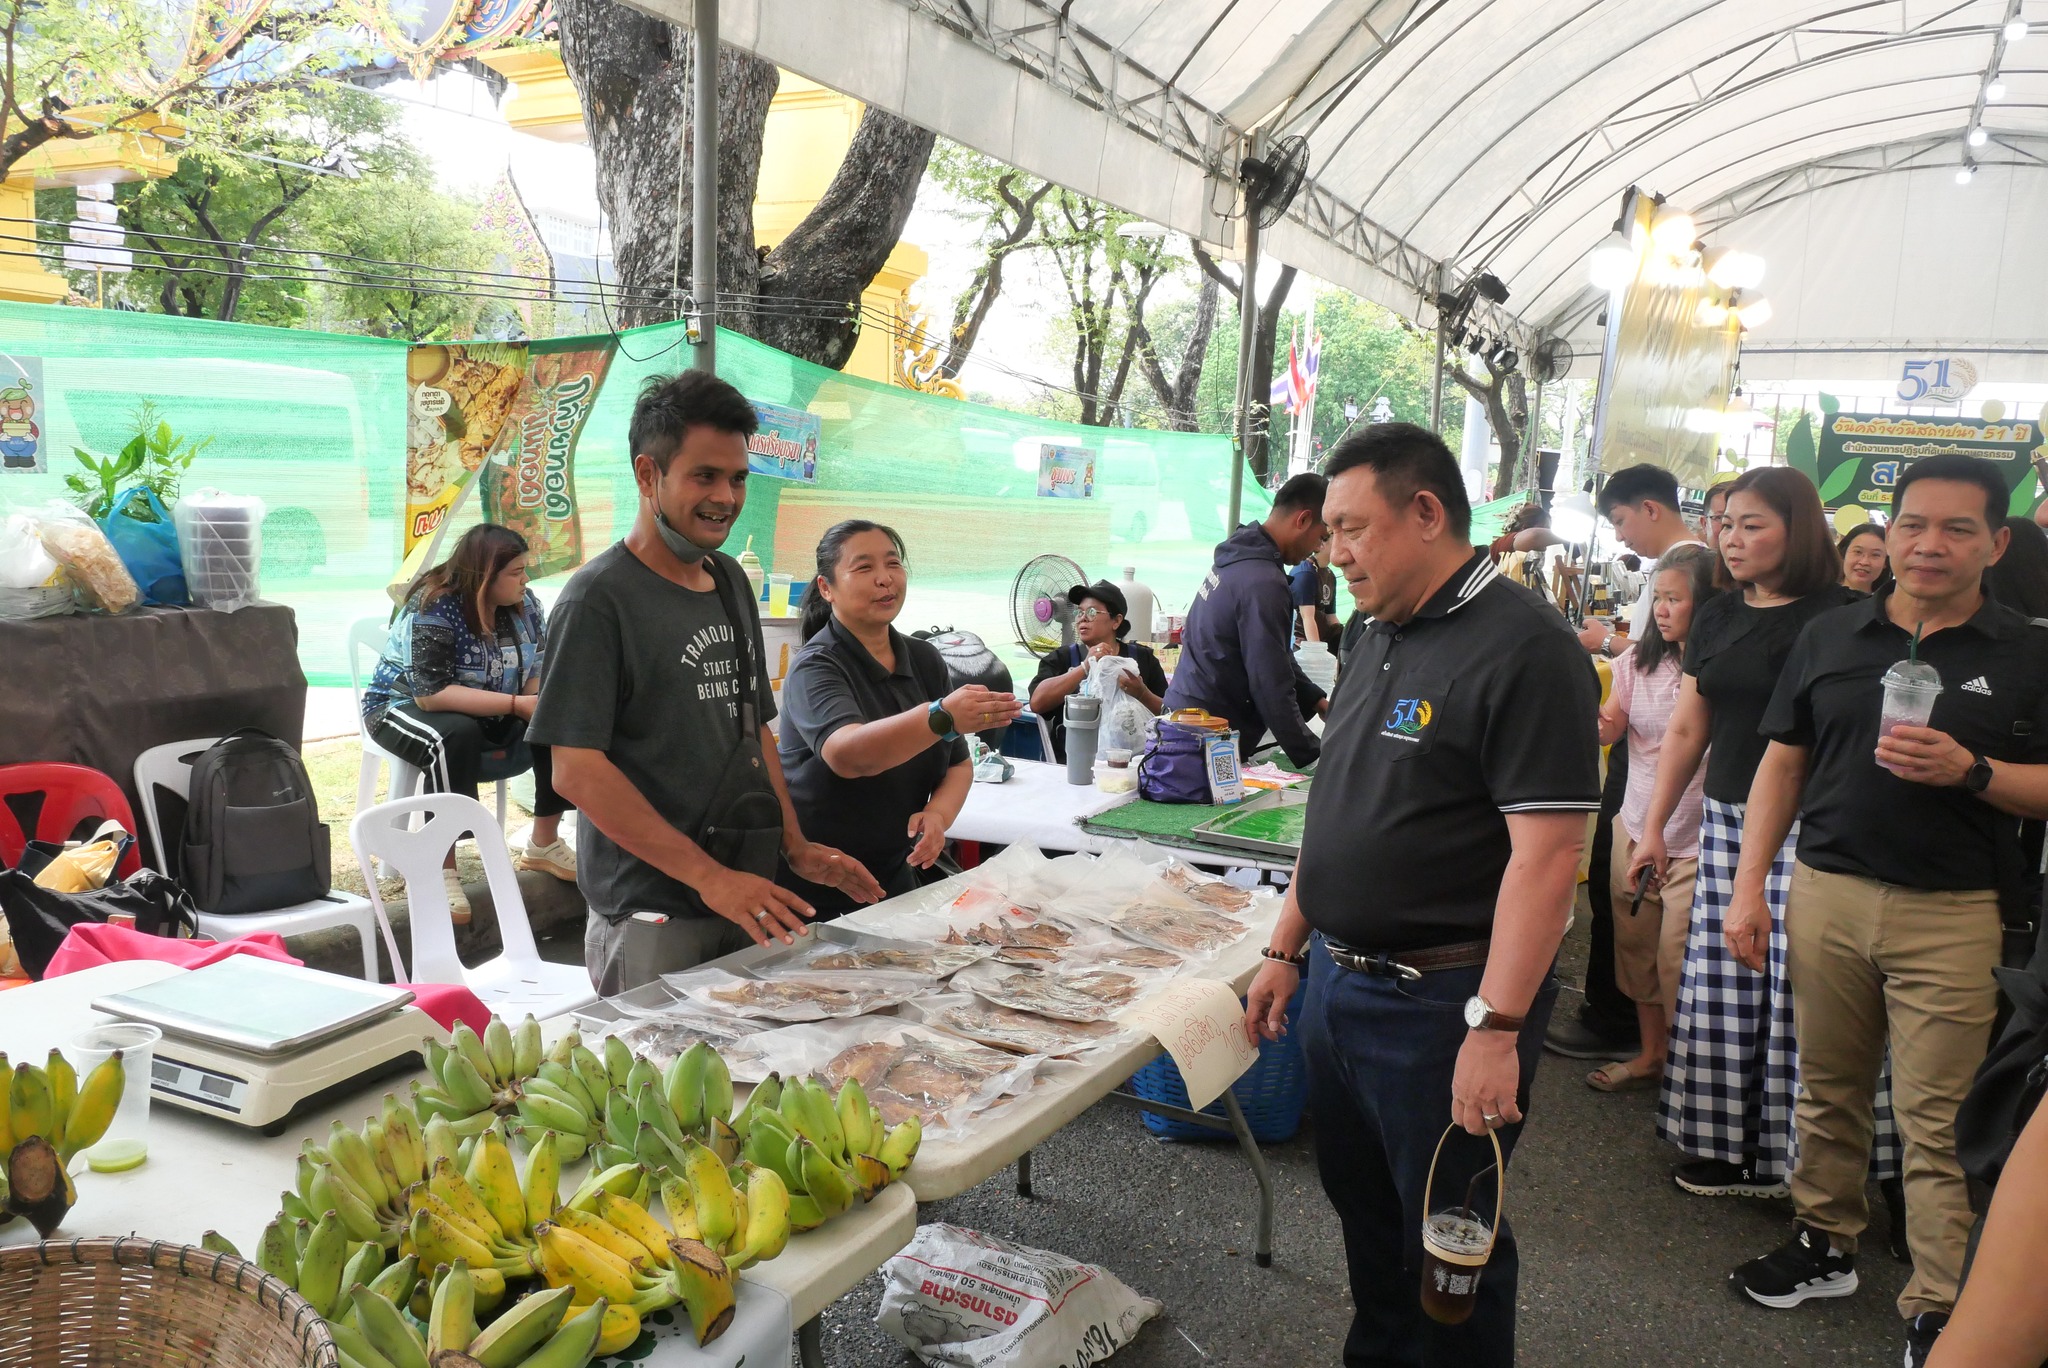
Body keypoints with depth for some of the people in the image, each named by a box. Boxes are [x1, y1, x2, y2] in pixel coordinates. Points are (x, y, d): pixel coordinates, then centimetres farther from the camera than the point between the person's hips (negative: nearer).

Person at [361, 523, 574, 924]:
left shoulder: (525, 605, -6)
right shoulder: (433, 609, -26)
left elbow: (540, 674, -4)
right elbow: (431, 695, -33)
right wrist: (517, 705, -36)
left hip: (491, 714, 6)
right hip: (402, 706, -6)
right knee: (457, 737, -39)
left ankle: (543, 844, -3)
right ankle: (441, 869, -32)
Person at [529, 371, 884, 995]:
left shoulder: (731, 581, 11)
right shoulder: (599, 597, -12)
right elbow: (576, 771, -18)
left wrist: (797, 847, 9)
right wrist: (708, 876, -21)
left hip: (747, 901, 7)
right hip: (652, 919, -7)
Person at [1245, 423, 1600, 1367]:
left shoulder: (1523, 648, -17)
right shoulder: (1380, 639, 10)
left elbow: (1546, 851, -22)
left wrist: (1497, 1028, -25)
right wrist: (1286, 949, 16)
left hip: (1438, 1000, -8)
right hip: (1337, 984, 8)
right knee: (1362, 1211, 22)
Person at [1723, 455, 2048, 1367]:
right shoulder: (1830, 638, 8)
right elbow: (1782, 766, 10)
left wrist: (1970, 771, -18)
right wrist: (1748, 888, 4)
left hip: (1953, 915, -2)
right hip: (1827, 895, 3)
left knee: (1937, 1123, 1)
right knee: (1827, 1092, 12)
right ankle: (1824, 1244, 28)